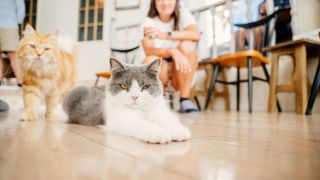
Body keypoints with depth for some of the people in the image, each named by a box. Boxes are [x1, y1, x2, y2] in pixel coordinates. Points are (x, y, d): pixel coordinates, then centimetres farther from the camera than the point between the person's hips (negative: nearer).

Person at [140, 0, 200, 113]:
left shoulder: (183, 14, -4)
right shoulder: (148, 22, -6)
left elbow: (196, 35, -25)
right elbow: (148, 51, -24)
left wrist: (166, 35, -32)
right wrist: (172, 51, -41)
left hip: (182, 73, 1)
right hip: (160, 71, -1)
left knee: (187, 45, -26)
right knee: (151, 60, -33)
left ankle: (185, 99, -20)